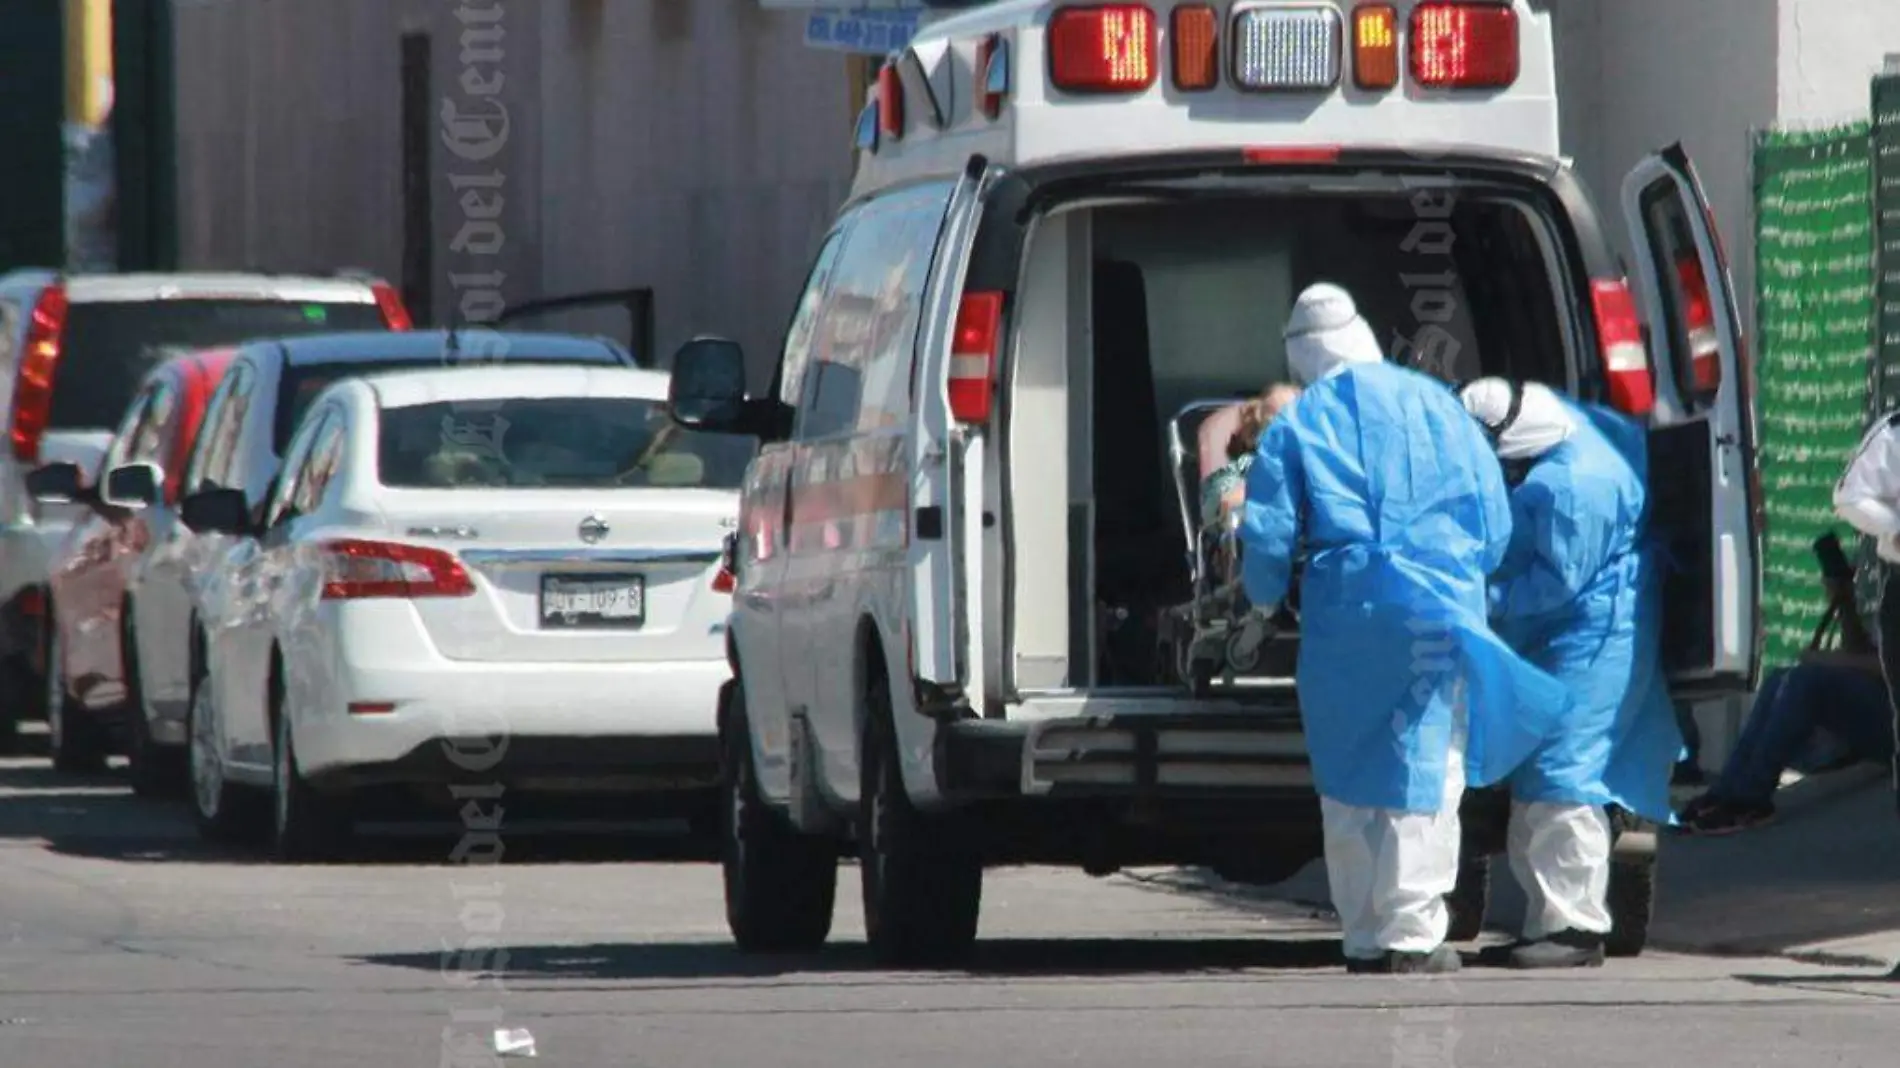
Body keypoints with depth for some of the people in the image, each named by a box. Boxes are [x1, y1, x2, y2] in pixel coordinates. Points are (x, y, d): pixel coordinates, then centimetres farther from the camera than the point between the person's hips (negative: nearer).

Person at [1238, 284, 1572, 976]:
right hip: (1439, 608, 0)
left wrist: (1266, 601, 21)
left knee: (1347, 782, 10)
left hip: (1342, 616, 0)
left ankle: (1362, 938, 12)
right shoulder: (1433, 403, 6)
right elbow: (1494, 517, 8)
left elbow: (1266, 536, 1)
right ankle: (1411, 934, -5)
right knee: (1426, 774, 1)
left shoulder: (1296, 426, 3)